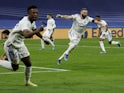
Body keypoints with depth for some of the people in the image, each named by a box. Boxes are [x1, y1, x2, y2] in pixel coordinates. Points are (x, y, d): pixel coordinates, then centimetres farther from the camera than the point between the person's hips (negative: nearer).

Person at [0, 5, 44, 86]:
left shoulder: (32, 21, 0)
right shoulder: (25, 22, -31)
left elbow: (35, 31, 23)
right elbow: (26, 35, -52)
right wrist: (37, 30, -55)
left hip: (20, 44, 9)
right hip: (11, 45, -9)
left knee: (28, 63, 9)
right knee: (15, 67, -3)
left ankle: (28, 82, 27)